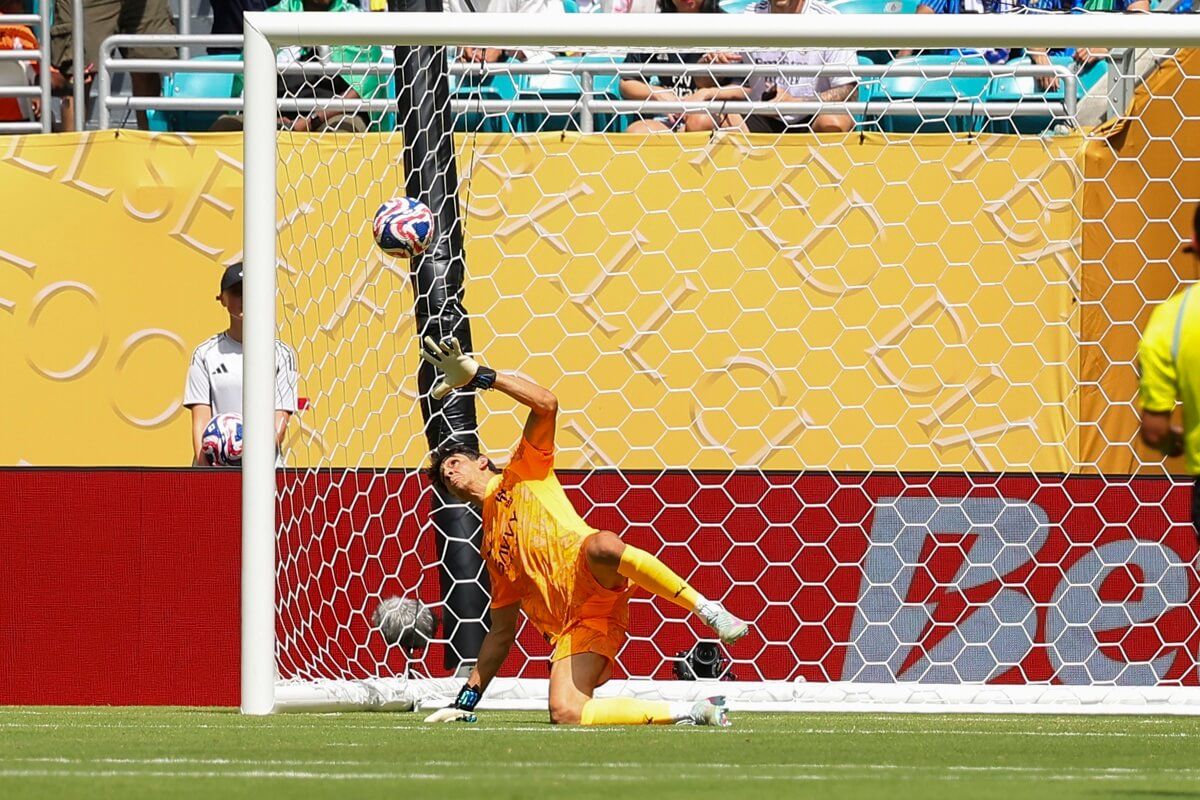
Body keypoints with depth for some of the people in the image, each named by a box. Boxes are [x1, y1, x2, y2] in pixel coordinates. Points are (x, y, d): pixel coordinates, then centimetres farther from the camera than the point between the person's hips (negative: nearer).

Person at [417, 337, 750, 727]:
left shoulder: (522, 475, 20)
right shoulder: (491, 548, 33)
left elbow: (546, 404, 3)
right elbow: (502, 633, 34)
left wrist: (479, 376, 2)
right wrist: (467, 699, 29)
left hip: (592, 581, -5)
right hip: (570, 626, 5)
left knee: (599, 544, -43)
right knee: (566, 714, -23)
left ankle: (709, 610, -31)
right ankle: (692, 712, -11)